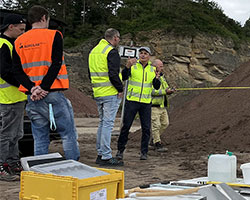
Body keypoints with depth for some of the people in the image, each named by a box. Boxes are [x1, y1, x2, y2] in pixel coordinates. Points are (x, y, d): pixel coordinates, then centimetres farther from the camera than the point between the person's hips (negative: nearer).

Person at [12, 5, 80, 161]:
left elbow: (17, 72, 2)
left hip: (33, 97, 5)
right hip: (53, 94, -4)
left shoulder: (19, 42, 11)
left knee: (40, 139, 10)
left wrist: (32, 88, -7)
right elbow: (56, 65, -13)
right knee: (69, 135, 4)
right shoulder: (54, 35, -3)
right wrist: (43, 88, -14)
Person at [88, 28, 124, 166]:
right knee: (108, 124, -6)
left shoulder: (94, 51, 15)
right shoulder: (112, 52, -12)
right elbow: (113, 74, -21)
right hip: (111, 93, -8)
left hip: (98, 93, 8)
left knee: (103, 122, 16)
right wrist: (120, 89, -10)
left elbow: (90, 73, 21)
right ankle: (106, 157, -5)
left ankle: (100, 154, 20)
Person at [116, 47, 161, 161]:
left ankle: (144, 152, 11)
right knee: (126, 126, -1)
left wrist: (157, 78, -16)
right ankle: (120, 150, 11)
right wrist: (127, 66, -33)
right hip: (132, 100, -2)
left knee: (146, 128, 1)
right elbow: (123, 78, -16)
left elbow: (157, 87, 5)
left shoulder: (152, 70, 9)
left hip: (146, 103, 3)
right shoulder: (132, 66, 0)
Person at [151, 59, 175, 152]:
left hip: (162, 105, 9)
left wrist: (169, 90, -2)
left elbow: (166, 87, 21)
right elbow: (152, 91, -23)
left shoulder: (161, 76, 16)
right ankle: (157, 144, 3)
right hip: (154, 105, -9)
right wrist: (165, 91, -24)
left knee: (165, 123, 12)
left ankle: (154, 138, 29)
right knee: (156, 125, -6)